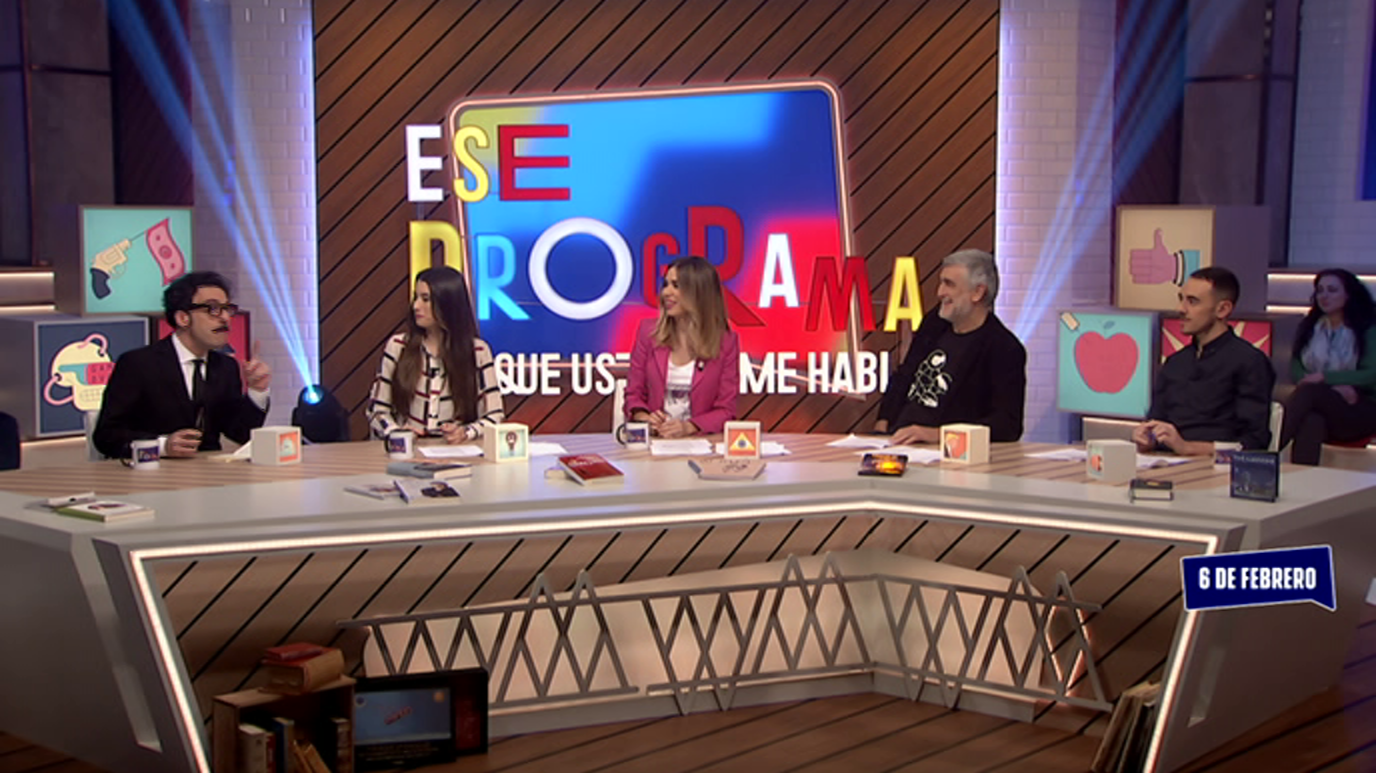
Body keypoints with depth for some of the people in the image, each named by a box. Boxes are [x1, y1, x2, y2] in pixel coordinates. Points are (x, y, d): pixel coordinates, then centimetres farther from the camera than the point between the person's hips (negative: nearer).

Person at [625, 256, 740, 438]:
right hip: (652, 440, 1)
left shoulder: (725, 341, 0)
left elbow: (725, 410, 1)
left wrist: (689, 427, -16)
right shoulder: (649, 331, 5)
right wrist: (644, 419, -11)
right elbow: (634, 393, 10)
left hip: (701, 441, -1)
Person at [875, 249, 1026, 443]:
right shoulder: (935, 323, 14)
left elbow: (1009, 426, -16)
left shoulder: (1005, 350, -8)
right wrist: (883, 424, 9)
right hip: (896, 440, 7)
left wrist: (938, 434, -24)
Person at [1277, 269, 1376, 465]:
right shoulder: (1308, 327, 17)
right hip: (1316, 404, 3)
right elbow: (1295, 369, 5)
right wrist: (1335, 387, -12)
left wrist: (1325, 377, -18)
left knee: (1308, 393, -35)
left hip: (1358, 411, -3)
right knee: (1311, 422, -38)